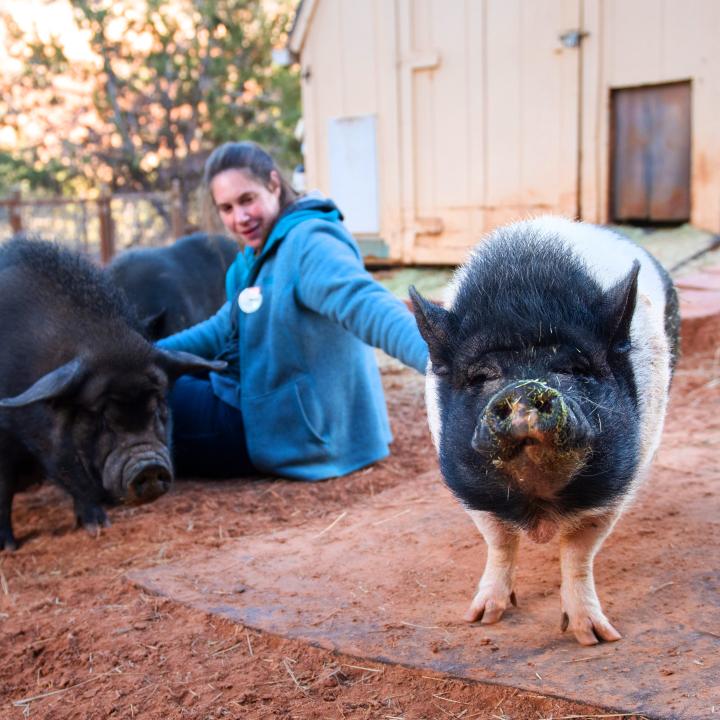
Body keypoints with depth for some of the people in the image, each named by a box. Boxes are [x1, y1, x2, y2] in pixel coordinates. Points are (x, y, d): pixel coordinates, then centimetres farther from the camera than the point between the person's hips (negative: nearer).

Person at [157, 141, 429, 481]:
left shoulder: (308, 243, -22)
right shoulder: (256, 257, 9)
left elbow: (365, 304, -38)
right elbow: (224, 330, 18)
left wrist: (438, 360, -55)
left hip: (293, 434, -10)